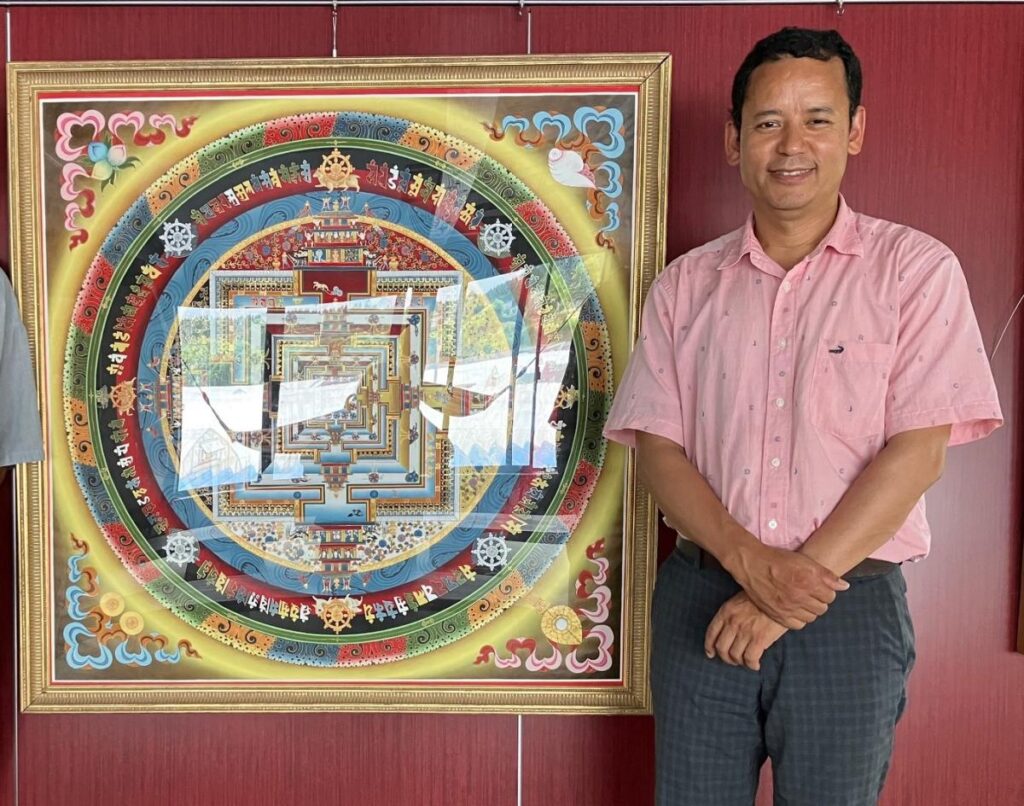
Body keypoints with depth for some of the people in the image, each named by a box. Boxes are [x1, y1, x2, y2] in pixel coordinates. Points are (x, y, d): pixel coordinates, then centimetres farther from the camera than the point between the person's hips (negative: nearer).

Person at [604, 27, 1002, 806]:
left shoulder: (916, 269, -2)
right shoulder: (685, 285, 5)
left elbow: (918, 451, -9)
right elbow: (657, 447, 0)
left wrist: (797, 584, -15)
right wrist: (748, 560, -15)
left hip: (851, 612, -2)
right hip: (702, 599, 2)